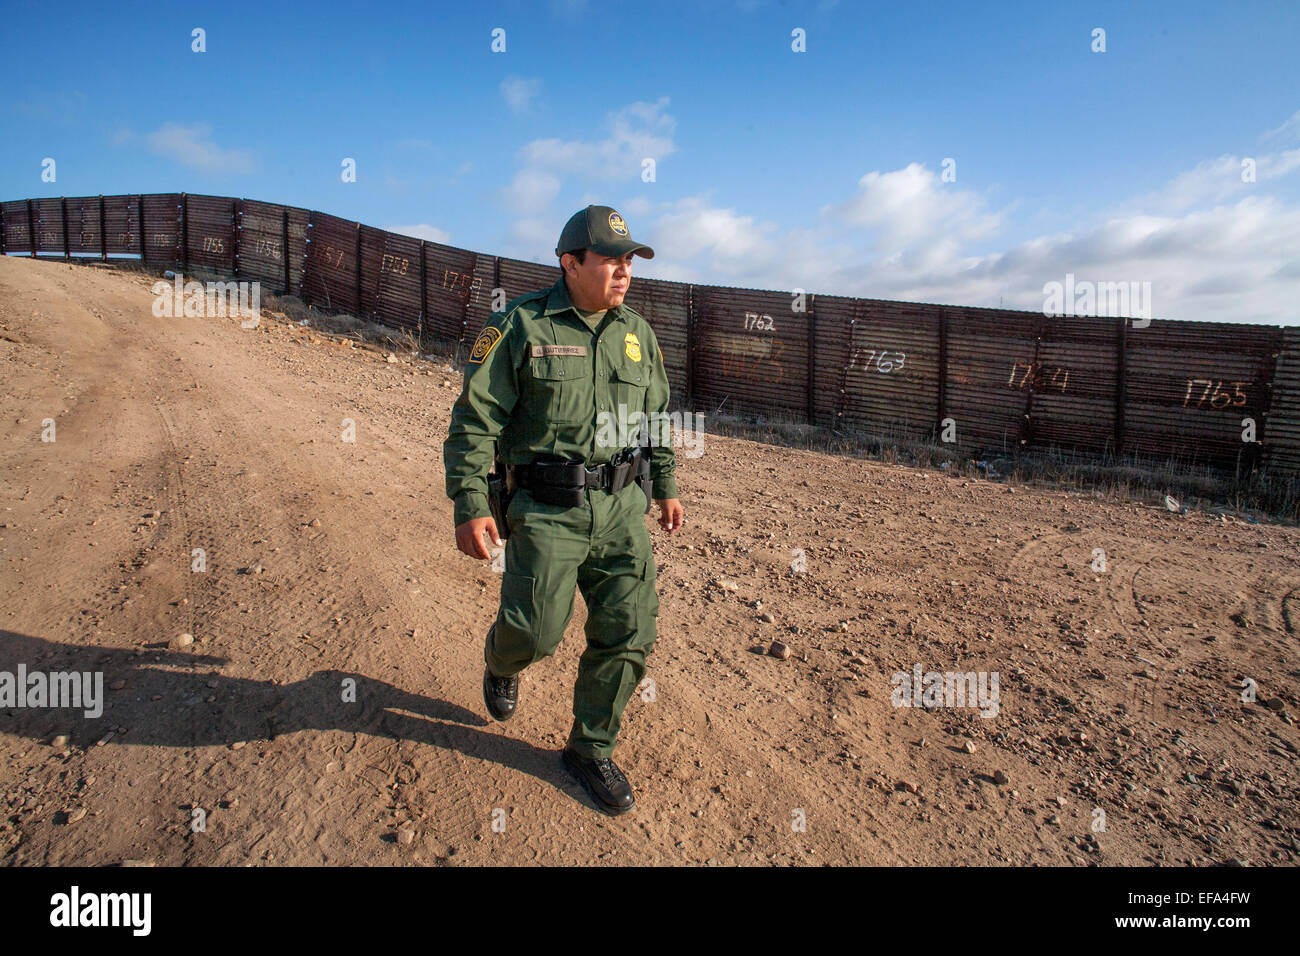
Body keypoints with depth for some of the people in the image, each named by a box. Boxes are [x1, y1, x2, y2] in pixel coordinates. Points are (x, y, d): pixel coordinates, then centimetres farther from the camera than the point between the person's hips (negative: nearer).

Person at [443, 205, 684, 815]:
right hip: (548, 510, -4)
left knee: (628, 633, 4)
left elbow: (657, 415, 20)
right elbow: (474, 420, -7)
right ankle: (502, 660, 37)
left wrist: (666, 486, 20)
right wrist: (470, 506, -12)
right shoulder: (520, 326, -6)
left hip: (622, 507, 5)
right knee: (539, 628, -4)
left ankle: (591, 750, 26)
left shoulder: (637, 333, 10)